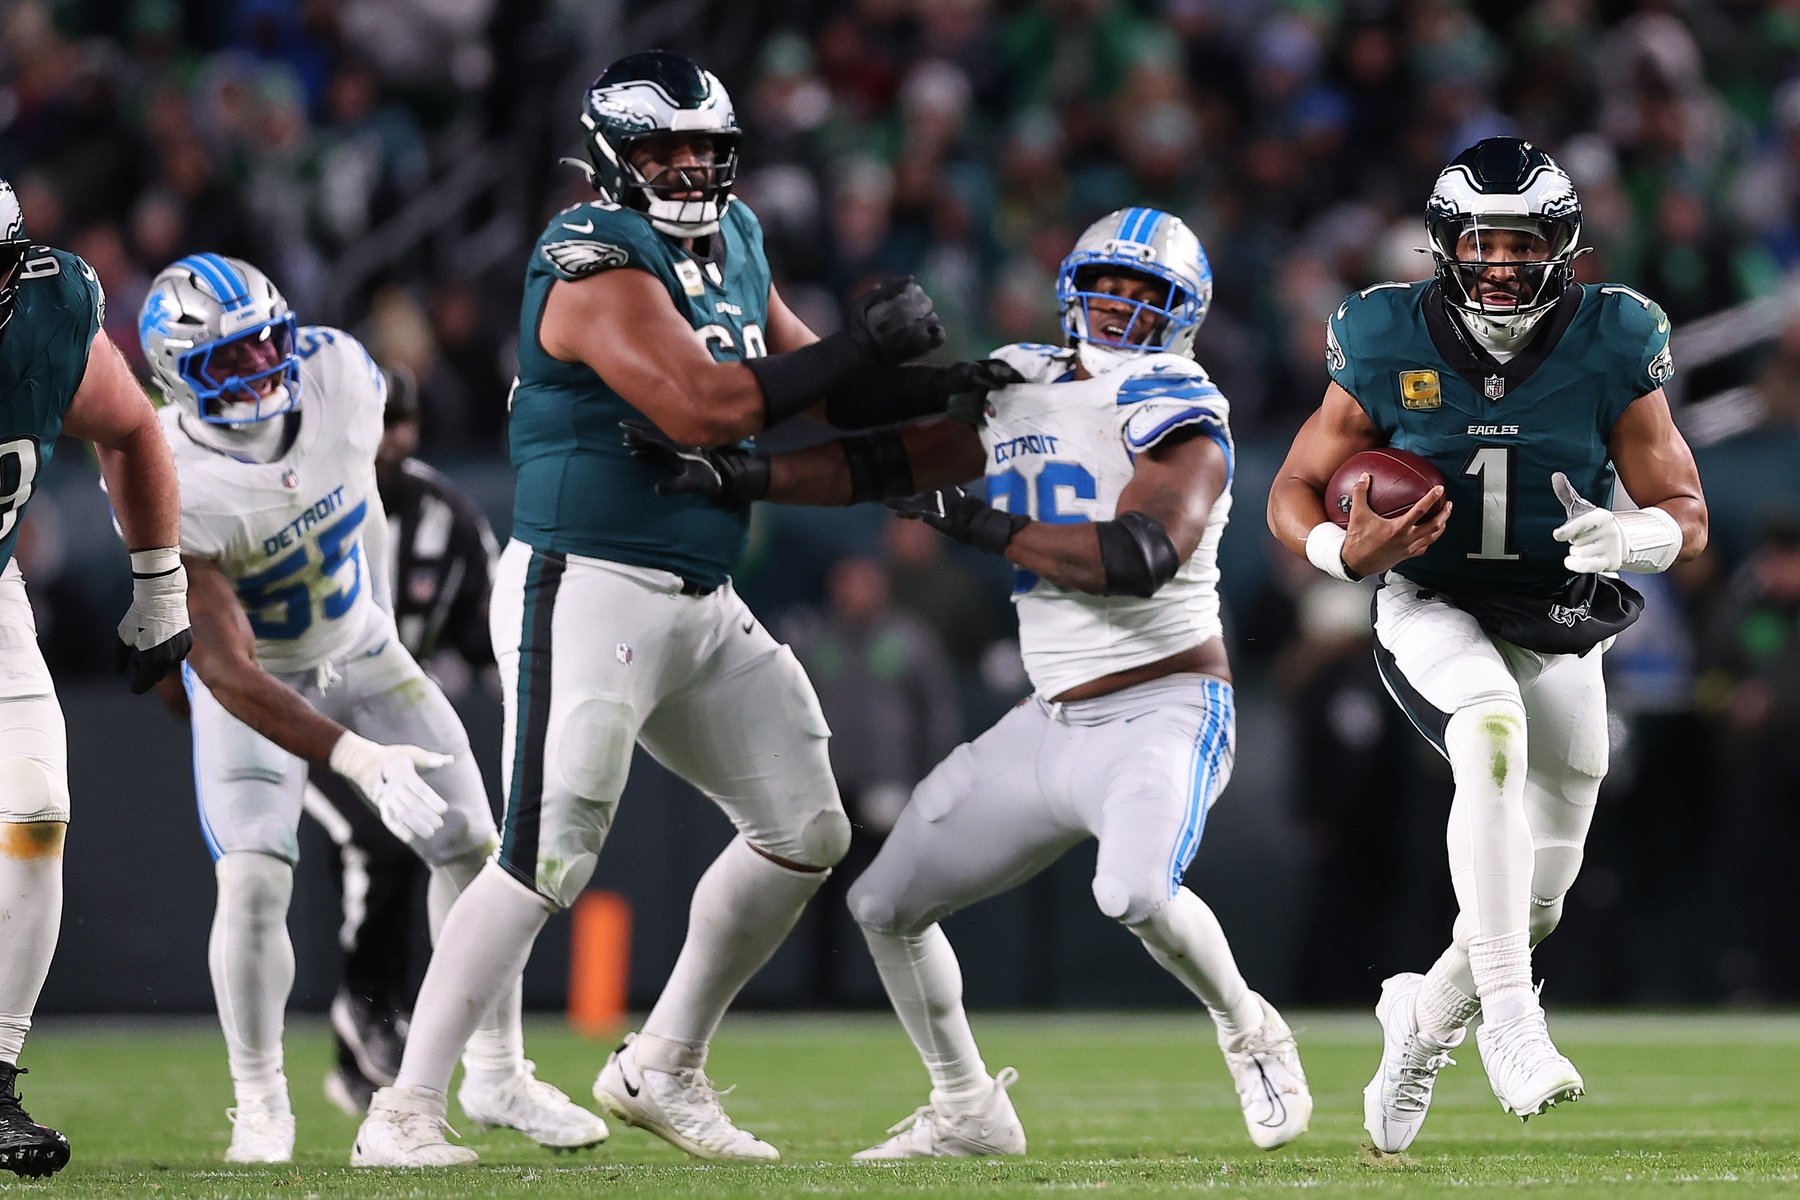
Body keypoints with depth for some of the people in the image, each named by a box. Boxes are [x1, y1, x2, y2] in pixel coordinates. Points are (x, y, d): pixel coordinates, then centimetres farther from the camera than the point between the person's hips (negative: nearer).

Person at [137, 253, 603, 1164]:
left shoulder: (338, 374, -20)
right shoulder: (174, 491, -33)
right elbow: (230, 674, -33)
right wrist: (358, 761, -41)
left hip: (361, 653, 5)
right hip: (254, 684, -5)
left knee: (472, 846, 3)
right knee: (252, 883, -21)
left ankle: (497, 1076, 19)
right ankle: (259, 1105, -1)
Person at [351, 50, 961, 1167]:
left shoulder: (733, 240, 11)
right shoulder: (597, 263, -17)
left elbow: (807, 387, 18)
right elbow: (703, 408, -28)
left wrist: (933, 390, 0)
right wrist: (866, 344, -21)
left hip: (702, 605, 9)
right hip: (588, 598, -9)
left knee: (806, 832, 13)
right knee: (549, 859, -16)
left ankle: (663, 1071, 23)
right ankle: (406, 1109, -11)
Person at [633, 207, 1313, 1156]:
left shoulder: (1181, 420, -11)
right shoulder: (1021, 393, 11)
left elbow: (1139, 555, -27)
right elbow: (881, 465, 13)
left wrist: (987, 528, -20)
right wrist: (736, 477, 2)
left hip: (1164, 710, -7)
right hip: (1050, 723, 7)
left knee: (1136, 891, -35)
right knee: (886, 906, 8)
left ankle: (1249, 1034, -6)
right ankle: (968, 1111, 24)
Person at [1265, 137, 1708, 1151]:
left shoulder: (1611, 350, -12)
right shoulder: (1391, 347, -14)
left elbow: (1688, 517, -7)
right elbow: (1296, 492, -3)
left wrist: (1632, 535, -30)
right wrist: (1346, 551, -25)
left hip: (1559, 626, 3)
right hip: (1433, 612, -3)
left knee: (1538, 896, 8)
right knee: (1493, 741, -36)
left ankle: (1426, 1015, 40)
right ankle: (1509, 1023, -37)